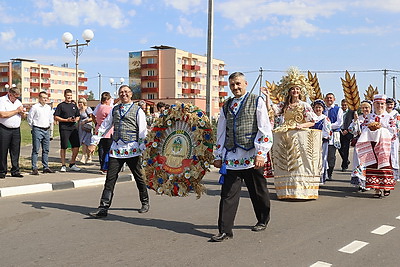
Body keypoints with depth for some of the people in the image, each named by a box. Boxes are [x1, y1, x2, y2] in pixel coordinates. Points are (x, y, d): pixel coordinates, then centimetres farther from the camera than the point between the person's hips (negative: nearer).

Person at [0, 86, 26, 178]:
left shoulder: (18, 102, 16)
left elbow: (23, 116, 23)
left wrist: (23, 113, -2)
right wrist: (17, 111, -12)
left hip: (16, 130, 5)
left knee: (15, 151, 5)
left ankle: (15, 171, 10)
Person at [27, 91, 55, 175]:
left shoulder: (48, 107, 12)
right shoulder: (35, 107, -5)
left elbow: (51, 118, 25)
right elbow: (29, 118, -2)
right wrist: (33, 127, 3)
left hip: (46, 130, 6)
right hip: (37, 130, -6)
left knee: (46, 150, 8)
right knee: (35, 150, -5)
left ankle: (46, 167, 14)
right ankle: (34, 168, -4)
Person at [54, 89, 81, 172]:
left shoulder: (74, 105, 17)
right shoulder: (61, 105, 1)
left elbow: (78, 116, 24)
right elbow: (56, 117, -3)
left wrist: (76, 119, 0)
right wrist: (66, 120, -12)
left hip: (73, 128, 5)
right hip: (64, 128, -5)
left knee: (76, 147, 2)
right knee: (64, 147, -1)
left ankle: (72, 164, 18)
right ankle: (63, 165, 8)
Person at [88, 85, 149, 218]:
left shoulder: (138, 110, 1)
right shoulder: (114, 110, 14)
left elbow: (143, 131, -3)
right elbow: (104, 126, 17)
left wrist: (143, 148, -8)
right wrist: (94, 142, 12)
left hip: (132, 149, -3)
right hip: (116, 149, 3)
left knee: (139, 178, 10)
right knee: (110, 179, -2)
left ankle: (145, 203, 28)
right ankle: (103, 208, -1)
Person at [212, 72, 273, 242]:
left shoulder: (257, 102, 2)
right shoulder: (226, 106, 15)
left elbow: (265, 130, -6)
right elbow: (221, 133, 18)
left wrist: (261, 154, -15)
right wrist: (218, 156, 13)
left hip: (251, 157, -3)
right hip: (231, 157, 3)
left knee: (258, 192, 12)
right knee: (228, 194, -2)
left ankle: (263, 221, 33)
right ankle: (225, 230, 2)